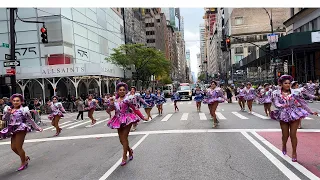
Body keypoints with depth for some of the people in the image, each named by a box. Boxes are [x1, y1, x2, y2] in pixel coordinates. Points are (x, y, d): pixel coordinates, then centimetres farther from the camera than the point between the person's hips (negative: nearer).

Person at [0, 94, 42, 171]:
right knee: (13, 147, 7)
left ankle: (23, 163, 14)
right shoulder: (8, 109, 11)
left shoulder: (23, 110, -5)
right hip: (13, 130, 6)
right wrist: (7, 113, -11)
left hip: (21, 129, -6)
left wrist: (37, 127, 1)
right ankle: (25, 157, 31)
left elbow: (30, 120, 0)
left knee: (18, 147, -5)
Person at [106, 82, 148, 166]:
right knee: (121, 139, 9)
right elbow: (109, 110, 11)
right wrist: (111, 104, -8)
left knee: (124, 138, -7)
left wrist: (143, 117, -5)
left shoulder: (127, 99, -5)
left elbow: (135, 109, -4)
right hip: (119, 120, 5)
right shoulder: (115, 100, 9)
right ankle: (130, 150, 34)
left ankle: (124, 157, 3)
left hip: (127, 119, -5)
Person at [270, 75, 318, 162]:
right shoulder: (277, 93, -3)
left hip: (294, 115, 0)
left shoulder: (295, 92, -2)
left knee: (293, 134, -3)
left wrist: (311, 112, 1)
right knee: (285, 135, 6)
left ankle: (294, 152, 15)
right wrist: (282, 105, -36)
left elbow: (303, 103, 2)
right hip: (283, 116, 0)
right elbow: (276, 103, -15)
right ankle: (284, 146, 39)